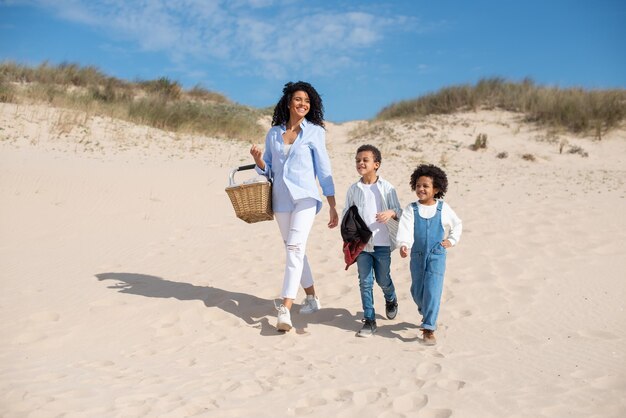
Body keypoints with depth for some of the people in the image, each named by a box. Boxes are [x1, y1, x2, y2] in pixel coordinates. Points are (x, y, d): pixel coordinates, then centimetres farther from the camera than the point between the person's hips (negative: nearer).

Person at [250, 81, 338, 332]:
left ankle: (285, 310, -23)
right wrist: (258, 159, -8)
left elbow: (324, 170, 1)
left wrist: (333, 207, -1)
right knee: (294, 251, 13)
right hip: (281, 200, 5)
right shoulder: (273, 133, 9)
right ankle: (312, 298, 31)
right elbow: (269, 170, 14)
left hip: (305, 198, -4)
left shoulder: (315, 132, 0)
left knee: (295, 249, -18)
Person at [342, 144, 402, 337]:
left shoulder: (386, 188, -4)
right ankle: (369, 320, 11)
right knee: (365, 282, 3)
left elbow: (399, 212, -2)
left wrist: (390, 213, -25)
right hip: (361, 244, 2)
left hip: (382, 243, -2)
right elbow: (346, 214, 12)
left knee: (383, 279, 9)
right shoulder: (353, 189, 3)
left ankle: (391, 300, 43)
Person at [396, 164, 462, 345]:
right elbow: (405, 228, -19)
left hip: (437, 256, -2)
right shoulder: (411, 209, -3)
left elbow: (457, 225, 17)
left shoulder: (443, 209, 0)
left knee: (432, 291, -11)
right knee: (417, 291, 11)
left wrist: (452, 241, 6)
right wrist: (404, 244, -36)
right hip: (417, 255, 2)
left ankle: (428, 328, -7)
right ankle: (426, 313, 42)